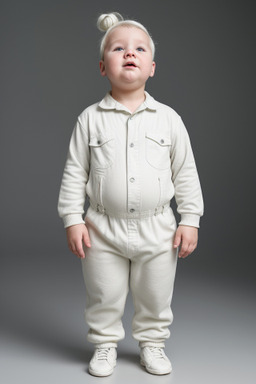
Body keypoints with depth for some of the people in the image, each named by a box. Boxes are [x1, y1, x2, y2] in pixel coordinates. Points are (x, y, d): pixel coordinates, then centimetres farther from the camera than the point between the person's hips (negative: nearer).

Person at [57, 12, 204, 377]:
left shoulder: (168, 118, -2)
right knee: (103, 297, 12)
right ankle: (105, 345, 35)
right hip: (103, 229, 0)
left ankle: (152, 343, 39)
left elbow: (186, 173, 2)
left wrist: (190, 220, -1)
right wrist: (72, 219, -5)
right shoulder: (90, 119, -3)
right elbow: (74, 173, 0)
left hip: (157, 229, 1)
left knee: (155, 297, 15)